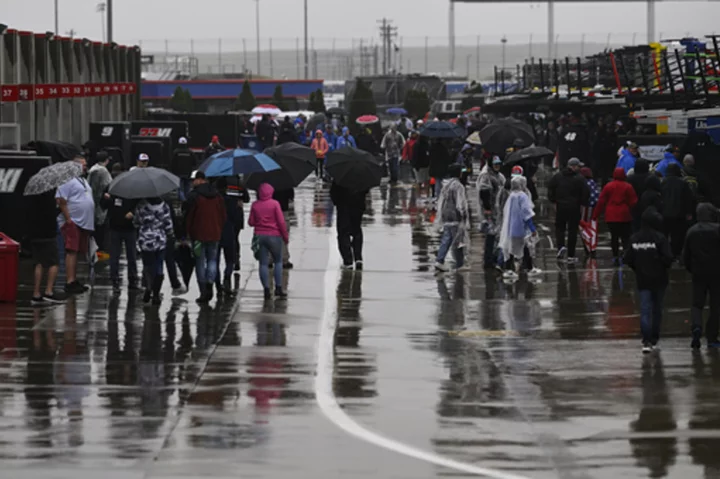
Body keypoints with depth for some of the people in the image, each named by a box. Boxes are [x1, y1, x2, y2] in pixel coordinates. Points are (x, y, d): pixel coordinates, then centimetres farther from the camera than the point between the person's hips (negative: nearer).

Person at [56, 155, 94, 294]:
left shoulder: (84, 181, 21)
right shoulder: (68, 181, -10)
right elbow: (61, 200, -17)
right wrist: (68, 219, -20)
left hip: (84, 224, 9)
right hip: (72, 222, -9)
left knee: (76, 252, 12)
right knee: (71, 251, -13)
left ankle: (74, 281, 16)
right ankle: (70, 282, -17)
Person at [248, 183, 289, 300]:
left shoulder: (255, 205, 0)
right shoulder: (274, 204, -7)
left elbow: (251, 222, 4)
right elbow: (281, 222, -8)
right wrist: (285, 236, 2)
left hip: (259, 236, 2)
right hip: (274, 236, -2)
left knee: (263, 264, 4)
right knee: (278, 262, 10)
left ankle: (266, 290, -1)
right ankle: (278, 288, 5)